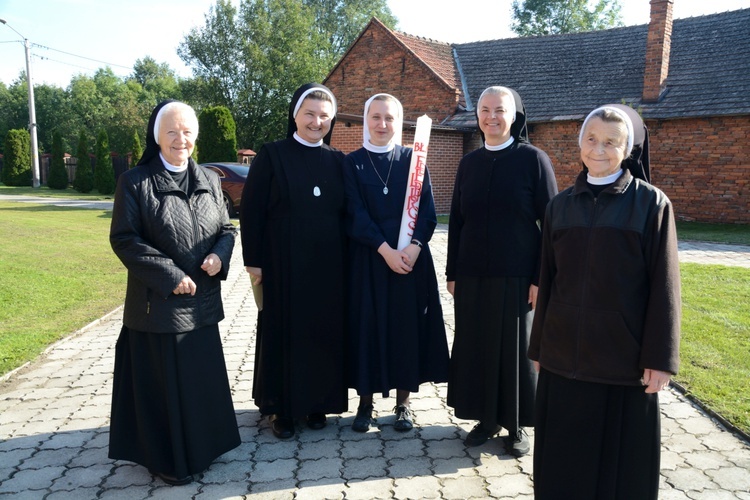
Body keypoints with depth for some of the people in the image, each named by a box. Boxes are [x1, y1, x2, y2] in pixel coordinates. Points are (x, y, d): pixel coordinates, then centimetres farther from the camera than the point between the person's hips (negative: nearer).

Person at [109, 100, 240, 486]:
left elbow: (227, 228, 11)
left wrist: (219, 255, -10)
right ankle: (165, 457, 24)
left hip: (203, 300, 5)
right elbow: (123, 239, -10)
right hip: (158, 302, -4)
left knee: (203, 376, 13)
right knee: (163, 379, 6)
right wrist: (169, 275, -16)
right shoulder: (135, 182, -6)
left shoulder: (209, 180, 8)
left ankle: (200, 446, 33)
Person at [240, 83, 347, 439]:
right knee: (283, 332, 6)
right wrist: (253, 260, -9)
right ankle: (280, 407, 21)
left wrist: (346, 259, 4)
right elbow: (251, 210, -5)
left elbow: (347, 214, 10)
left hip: (328, 266, 3)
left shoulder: (337, 161, 8)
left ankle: (316, 402, 26)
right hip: (283, 264, -3)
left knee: (323, 332, 9)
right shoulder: (272, 155, -2)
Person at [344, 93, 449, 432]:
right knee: (367, 325, 3)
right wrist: (385, 250, -16)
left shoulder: (412, 159, 7)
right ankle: (365, 401, 17)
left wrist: (413, 247, -16)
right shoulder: (353, 163, 4)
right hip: (368, 258, -1)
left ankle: (403, 402, 18)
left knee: (407, 325, 4)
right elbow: (356, 214, -5)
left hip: (411, 257, 1)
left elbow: (427, 210, 0)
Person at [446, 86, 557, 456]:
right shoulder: (469, 163, 8)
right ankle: (486, 417, 28)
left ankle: (517, 424, 24)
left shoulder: (533, 159, -4)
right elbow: (456, 221, 10)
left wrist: (542, 278, -11)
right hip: (472, 275, 4)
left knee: (516, 348, 7)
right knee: (475, 345, 10)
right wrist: (452, 273, 7)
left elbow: (551, 222, -6)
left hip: (517, 275, -4)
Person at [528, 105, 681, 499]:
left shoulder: (651, 204, -5)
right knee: (563, 455, 13)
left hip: (624, 352, -3)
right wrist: (539, 346, 10)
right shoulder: (561, 205, 5)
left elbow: (664, 285, -6)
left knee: (622, 457, 11)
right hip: (564, 352, 3)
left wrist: (659, 357, -9)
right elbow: (547, 280, 7)